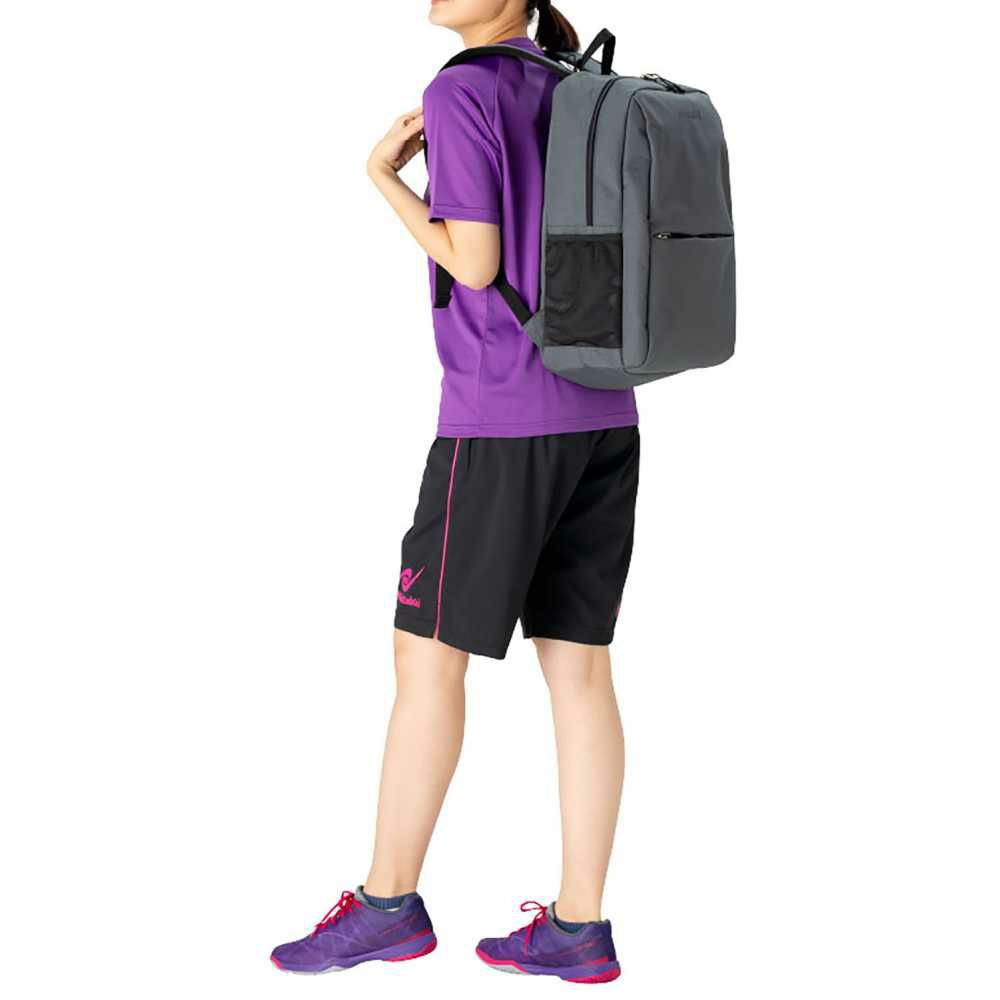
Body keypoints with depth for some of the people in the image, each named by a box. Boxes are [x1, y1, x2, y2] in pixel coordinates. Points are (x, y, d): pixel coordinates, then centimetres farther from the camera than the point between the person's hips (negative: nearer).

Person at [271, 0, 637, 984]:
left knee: (427, 653, 3)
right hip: (604, 422, 7)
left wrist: (383, 178, 0)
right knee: (577, 662, 5)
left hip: (501, 423, -7)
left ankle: (387, 900, 11)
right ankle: (578, 925, 7)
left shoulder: (460, 94, -8)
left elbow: (474, 264, -11)